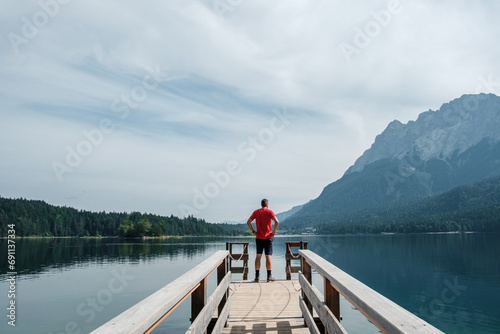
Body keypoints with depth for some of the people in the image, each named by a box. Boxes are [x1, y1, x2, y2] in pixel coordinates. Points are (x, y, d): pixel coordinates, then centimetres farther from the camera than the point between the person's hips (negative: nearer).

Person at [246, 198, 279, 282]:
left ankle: (256, 277, 6)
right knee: (268, 256, 1)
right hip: (268, 237, -2)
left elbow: (248, 222, 0)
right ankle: (269, 277, 4)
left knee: (258, 256, 6)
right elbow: (277, 222, -17)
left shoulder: (256, 212, 6)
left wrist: (253, 231, 3)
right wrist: (274, 232, -8)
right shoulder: (269, 212, -3)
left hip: (258, 237, 3)